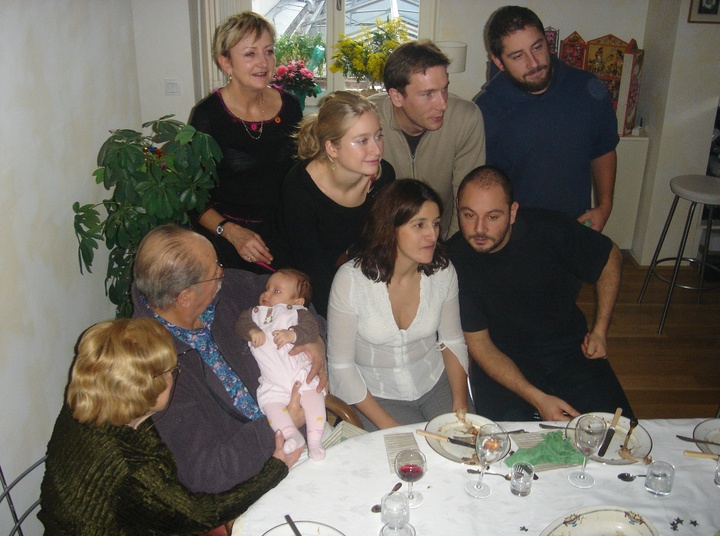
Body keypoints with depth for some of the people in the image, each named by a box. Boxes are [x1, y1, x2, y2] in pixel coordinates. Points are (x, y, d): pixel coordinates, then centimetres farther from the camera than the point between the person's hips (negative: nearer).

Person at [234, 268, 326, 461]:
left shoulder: (298, 313, 15)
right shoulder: (256, 312, 27)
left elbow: (311, 328, -2)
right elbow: (241, 322, 11)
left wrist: (292, 334, -20)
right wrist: (252, 330, -10)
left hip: (301, 372, -2)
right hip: (272, 383, 2)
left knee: (312, 395, -24)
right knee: (270, 402, -23)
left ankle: (315, 440, -22)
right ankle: (292, 435, -27)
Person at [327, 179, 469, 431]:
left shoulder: (443, 271, -8)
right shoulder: (351, 279, -20)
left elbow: (452, 341, 5)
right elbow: (340, 364, -14)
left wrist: (460, 402, -10)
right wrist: (388, 425, -18)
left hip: (437, 382, 4)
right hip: (377, 395, -3)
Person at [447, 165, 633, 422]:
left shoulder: (549, 228, -15)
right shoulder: (454, 259, -16)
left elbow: (610, 257, 5)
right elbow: (478, 342, -12)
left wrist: (600, 330, 1)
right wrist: (536, 398, -22)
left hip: (570, 349, 2)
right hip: (503, 360, -1)